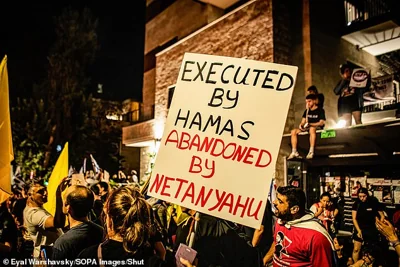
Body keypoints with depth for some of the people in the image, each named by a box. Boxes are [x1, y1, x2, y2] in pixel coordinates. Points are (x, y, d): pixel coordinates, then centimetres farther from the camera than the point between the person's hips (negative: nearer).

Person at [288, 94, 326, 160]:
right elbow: (303, 121, 13)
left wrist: (310, 124, -24)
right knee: (294, 131, -17)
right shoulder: (306, 111, 16)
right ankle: (294, 152, -21)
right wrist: (301, 125, -12)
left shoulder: (320, 110, -2)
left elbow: (321, 123, -12)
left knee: (312, 129, -42)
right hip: (307, 128, 6)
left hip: (318, 128, -6)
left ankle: (311, 152, -46)